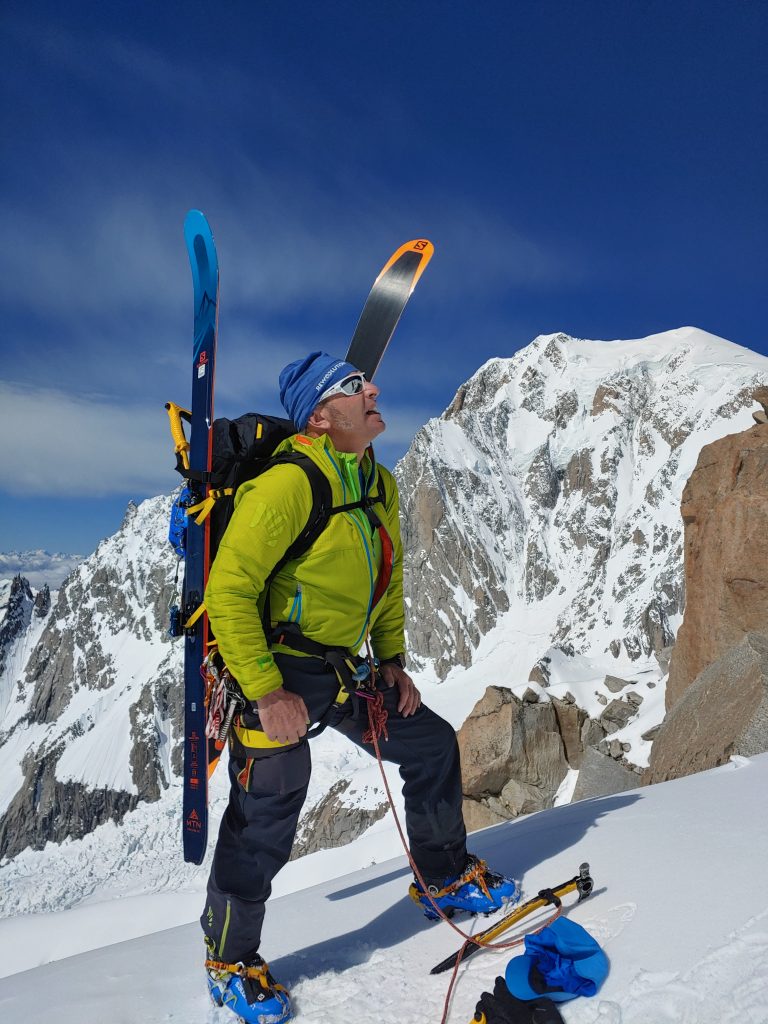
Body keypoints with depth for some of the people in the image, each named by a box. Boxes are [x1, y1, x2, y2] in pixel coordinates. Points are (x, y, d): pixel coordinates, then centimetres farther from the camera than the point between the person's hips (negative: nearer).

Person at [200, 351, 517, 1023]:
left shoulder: (381, 485, 5)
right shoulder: (289, 484, -22)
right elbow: (229, 591, -24)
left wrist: (393, 661, 10)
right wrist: (266, 692, -24)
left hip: (346, 671, 8)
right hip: (278, 670, -8)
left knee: (433, 745, 13)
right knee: (272, 804, -11)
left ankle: (444, 878, 36)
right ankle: (231, 958, 15)